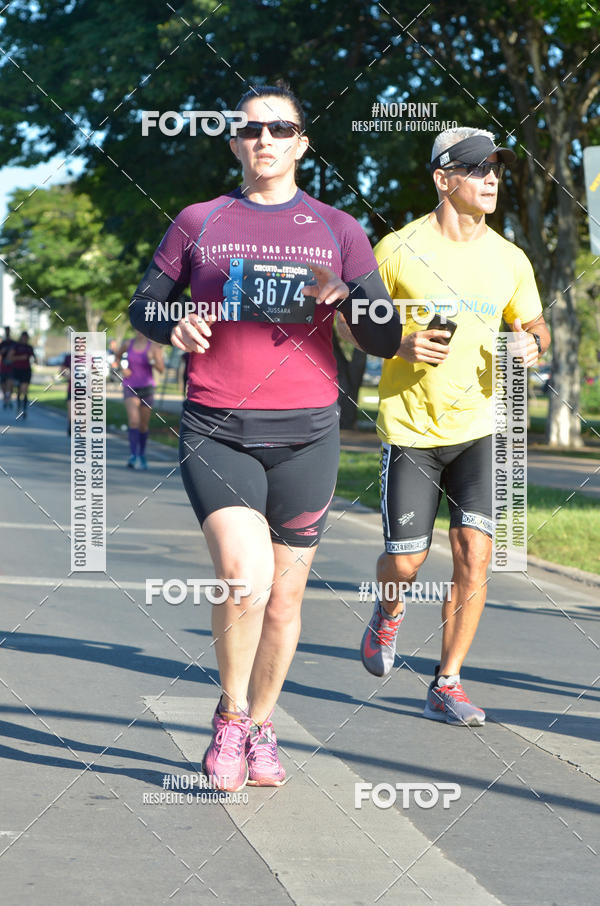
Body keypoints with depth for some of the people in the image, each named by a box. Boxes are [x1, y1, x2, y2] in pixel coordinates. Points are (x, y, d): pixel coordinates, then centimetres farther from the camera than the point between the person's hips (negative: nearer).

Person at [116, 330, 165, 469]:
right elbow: (118, 356, 22)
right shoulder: (128, 344, 2)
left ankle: (142, 455, 28)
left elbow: (161, 369, -9)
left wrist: (152, 361, -28)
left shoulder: (154, 347, -5)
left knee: (144, 424, 9)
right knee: (133, 419, -20)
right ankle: (133, 456, -25)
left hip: (146, 387, 0)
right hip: (130, 388, 0)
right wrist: (122, 368, 4)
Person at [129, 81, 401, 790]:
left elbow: (387, 341, 7)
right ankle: (230, 715, 4)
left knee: (284, 597, 6)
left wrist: (347, 298, -14)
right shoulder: (198, 223, 8)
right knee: (245, 578, -20)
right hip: (215, 431, -1)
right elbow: (144, 305, 17)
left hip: (305, 437, 2)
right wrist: (175, 328, -6)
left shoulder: (337, 231, 9)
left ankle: (261, 728, 28)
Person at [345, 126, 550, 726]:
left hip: (478, 428, 3)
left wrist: (533, 341, -7)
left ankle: (446, 686, 2)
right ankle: (389, 610, 37)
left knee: (473, 552, -10)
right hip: (410, 428, -2)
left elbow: (532, 324, 18)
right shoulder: (399, 249, -7)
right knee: (405, 563, -1)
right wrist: (400, 343, -16)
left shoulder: (509, 259, 4)